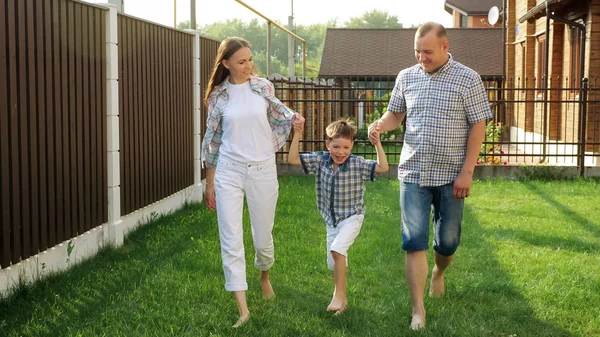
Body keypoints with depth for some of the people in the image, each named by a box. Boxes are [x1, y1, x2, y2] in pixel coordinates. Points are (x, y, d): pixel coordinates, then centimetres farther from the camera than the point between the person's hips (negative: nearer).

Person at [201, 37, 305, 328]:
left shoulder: (263, 87, 2)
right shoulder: (218, 96, 0)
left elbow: (278, 115, 19)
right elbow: (212, 139, 6)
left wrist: (293, 118, -4)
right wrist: (209, 183, 7)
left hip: (263, 170, 1)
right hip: (228, 172, -1)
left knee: (263, 236, 11)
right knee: (231, 241, -6)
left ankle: (264, 277, 45)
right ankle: (243, 309, -2)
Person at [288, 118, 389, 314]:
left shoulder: (357, 164, -14)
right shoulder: (320, 161, -5)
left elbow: (383, 167, -24)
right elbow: (292, 159, -8)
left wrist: (377, 143, -32)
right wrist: (297, 135, -17)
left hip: (352, 217, -5)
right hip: (331, 220, 5)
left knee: (337, 250, -27)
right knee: (333, 264, 13)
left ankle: (339, 296, -16)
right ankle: (341, 299, 32)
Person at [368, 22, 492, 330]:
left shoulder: (467, 79, -6)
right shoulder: (406, 77, 4)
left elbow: (478, 126, -6)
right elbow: (396, 113, 16)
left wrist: (467, 172, -12)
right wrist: (380, 125, -9)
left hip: (450, 176, -2)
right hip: (413, 174, 2)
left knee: (447, 240, 12)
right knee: (414, 243, -3)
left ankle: (438, 273, 45)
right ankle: (418, 310, 1)